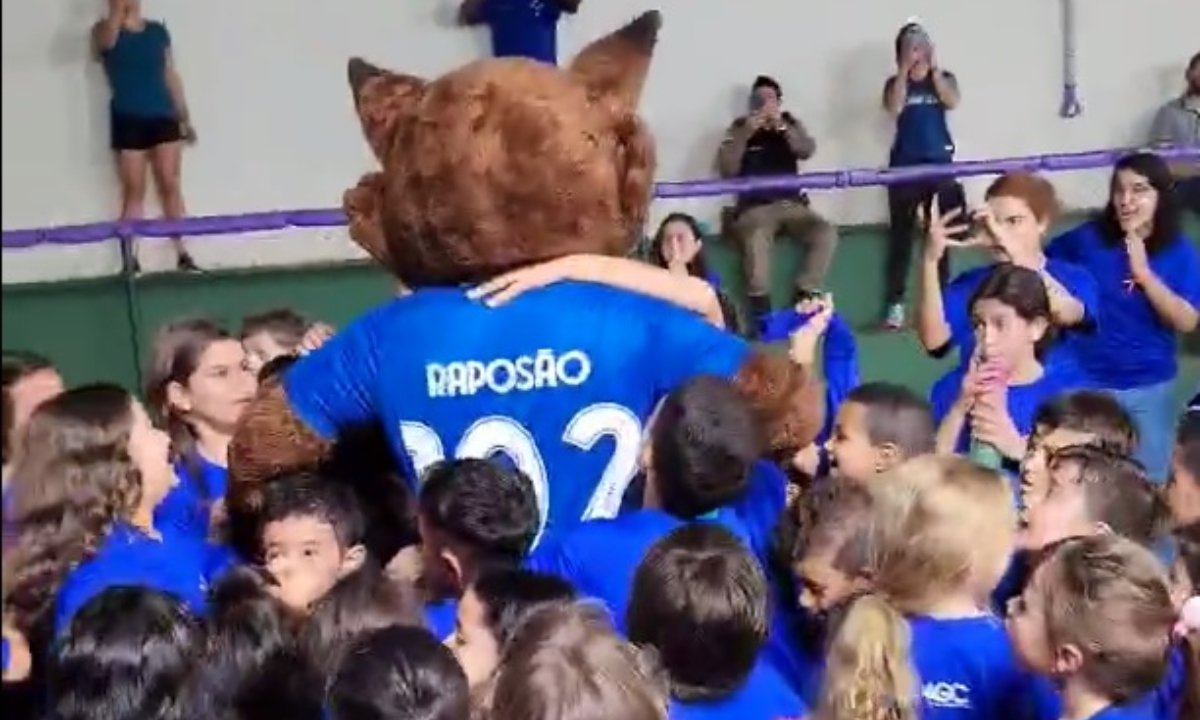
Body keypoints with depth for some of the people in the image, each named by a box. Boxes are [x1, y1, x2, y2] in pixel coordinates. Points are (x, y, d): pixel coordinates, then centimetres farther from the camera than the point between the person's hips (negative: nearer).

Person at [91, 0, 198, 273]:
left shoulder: (158, 31, 10)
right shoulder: (105, 31, -1)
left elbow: (171, 75, 12)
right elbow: (109, 40, -26)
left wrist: (185, 116, 10)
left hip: (162, 117, 3)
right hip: (128, 120, -3)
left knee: (170, 186, 1)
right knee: (133, 191, 0)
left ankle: (182, 253, 4)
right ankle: (131, 259, 4)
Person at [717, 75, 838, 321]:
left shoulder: (791, 123, 14)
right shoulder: (739, 127, 7)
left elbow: (808, 150, -6)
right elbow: (726, 170, -4)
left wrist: (781, 126, -18)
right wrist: (745, 134, -14)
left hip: (792, 204, 3)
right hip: (755, 207, -3)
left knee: (826, 234, -24)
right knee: (756, 238, -37)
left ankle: (803, 299, -16)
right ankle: (761, 309, -29)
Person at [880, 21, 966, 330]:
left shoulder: (944, 78, 9)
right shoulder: (895, 82, 7)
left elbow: (952, 102, -11)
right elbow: (894, 109, -13)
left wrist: (934, 67, -12)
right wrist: (905, 70, -12)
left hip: (940, 164, 1)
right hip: (905, 166, -1)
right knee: (901, 234, -3)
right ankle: (895, 303, -4)